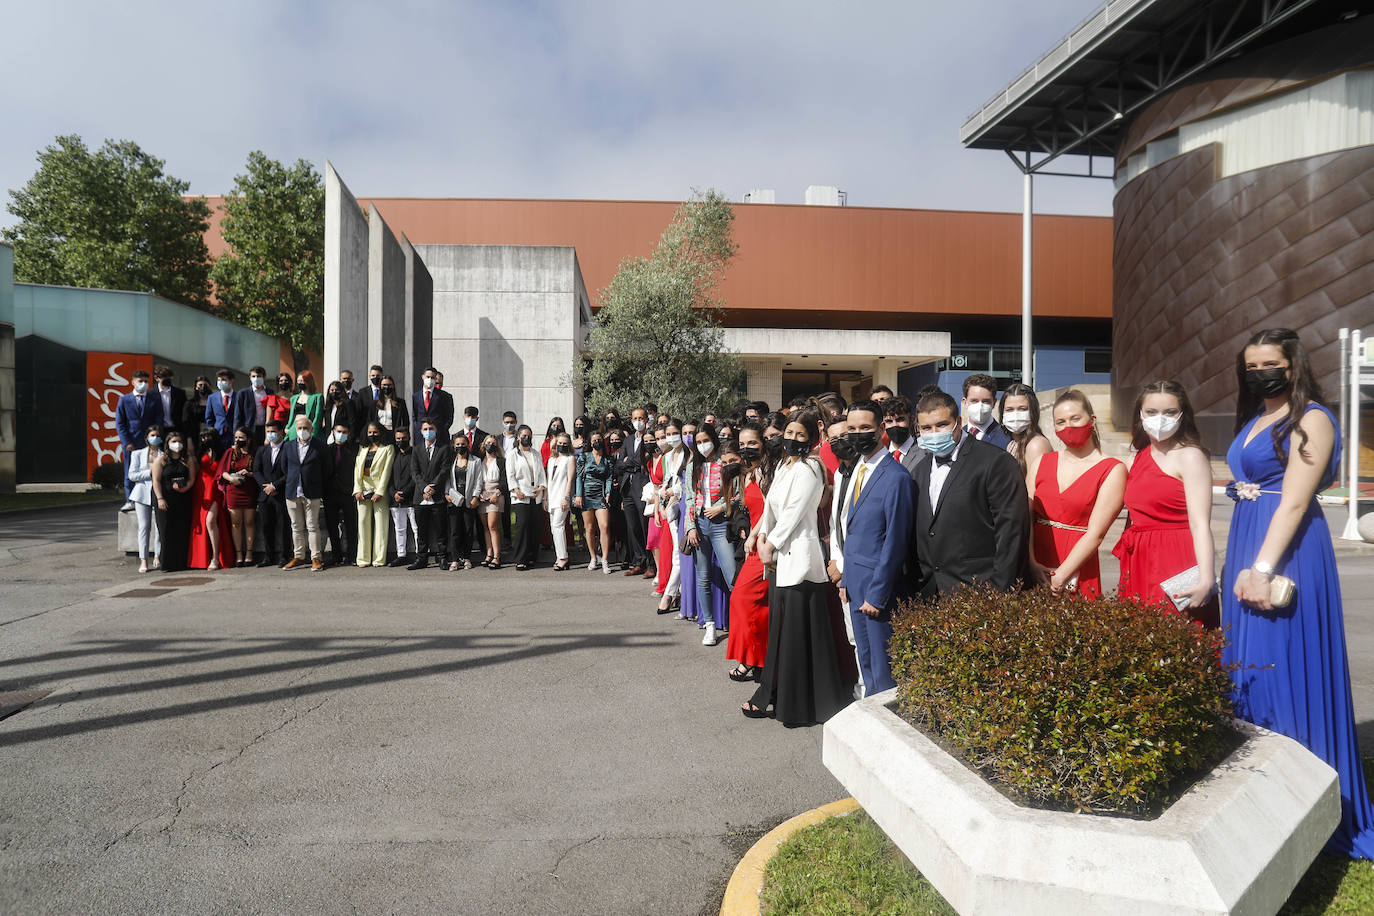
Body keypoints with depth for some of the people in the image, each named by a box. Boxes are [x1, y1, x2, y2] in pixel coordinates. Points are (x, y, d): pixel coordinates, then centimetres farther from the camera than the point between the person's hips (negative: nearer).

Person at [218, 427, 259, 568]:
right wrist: (231, 478, -11)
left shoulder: (254, 454, 6)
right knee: (236, 523, 2)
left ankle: (249, 553, 8)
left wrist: (249, 474, -12)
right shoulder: (230, 453, 12)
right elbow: (222, 471, 7)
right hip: (233, 492, 2)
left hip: (250, 492, -1)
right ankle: (238, 554, 5)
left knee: (249, 522, 1)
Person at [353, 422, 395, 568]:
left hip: (380, 491, -4)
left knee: (380, 523, -5)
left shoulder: (388, 448, 4)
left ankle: (379, 559, -2)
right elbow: (357, 469, 11)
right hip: (363, 490, 4)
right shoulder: (362, 449, 18)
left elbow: (387, 471, -4)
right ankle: (363, 559, 4)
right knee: (363, 522, 0)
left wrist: (379, 492, -12)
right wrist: (358, 490, -2)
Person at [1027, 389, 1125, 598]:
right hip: (1034, 571, 3)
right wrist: (1031, 563, -14)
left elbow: (1095, 534, -10)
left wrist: (1059, 578, -15)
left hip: (1076, 576, -3)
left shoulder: (1112, 470, -3)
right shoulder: (1042, 463, 8)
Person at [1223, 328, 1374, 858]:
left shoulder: (1311, 419, -8)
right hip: (1245, 550, 8)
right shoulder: (1254, 420, 16)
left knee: (1282, 665, -5)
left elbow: (1294, 502, -17)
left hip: (1287, 554, -8)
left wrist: (1262, 568, -24)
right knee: (1248, 664, 12)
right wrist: (1240, 566, 13)